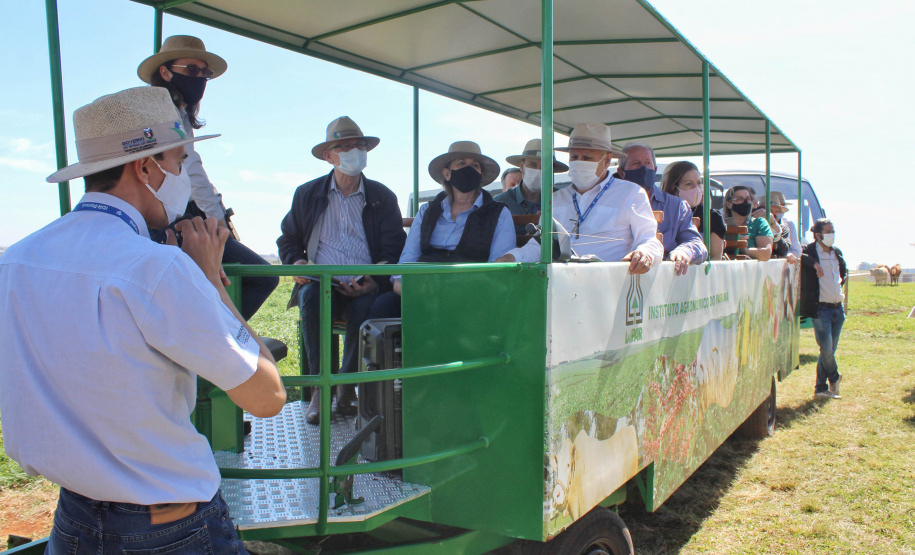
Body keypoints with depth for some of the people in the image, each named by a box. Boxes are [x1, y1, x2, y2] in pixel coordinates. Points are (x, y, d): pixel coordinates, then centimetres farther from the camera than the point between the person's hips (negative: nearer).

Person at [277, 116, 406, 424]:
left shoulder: (383, 197, 13)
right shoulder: (307, 194, 16)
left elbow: (394, 248, 6)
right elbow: (288, 239, 22)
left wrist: (375, 279, -14)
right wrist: (297, 262, -2)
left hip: (366, 286, -1)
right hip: (322, 282, 1)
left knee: (366, 306, -35)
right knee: (311, 296, -34)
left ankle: (347, 385, -14)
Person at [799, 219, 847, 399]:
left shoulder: (836, 253, 13)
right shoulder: (809, 251, -8)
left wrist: (842, 281, 14)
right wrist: (813, 263, -29)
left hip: (838, 308, 7)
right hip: (820, 308, -7)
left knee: (829, 351, 10)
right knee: (826, 350, -8)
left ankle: (821, 388, 19)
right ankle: (834, 378, 21)